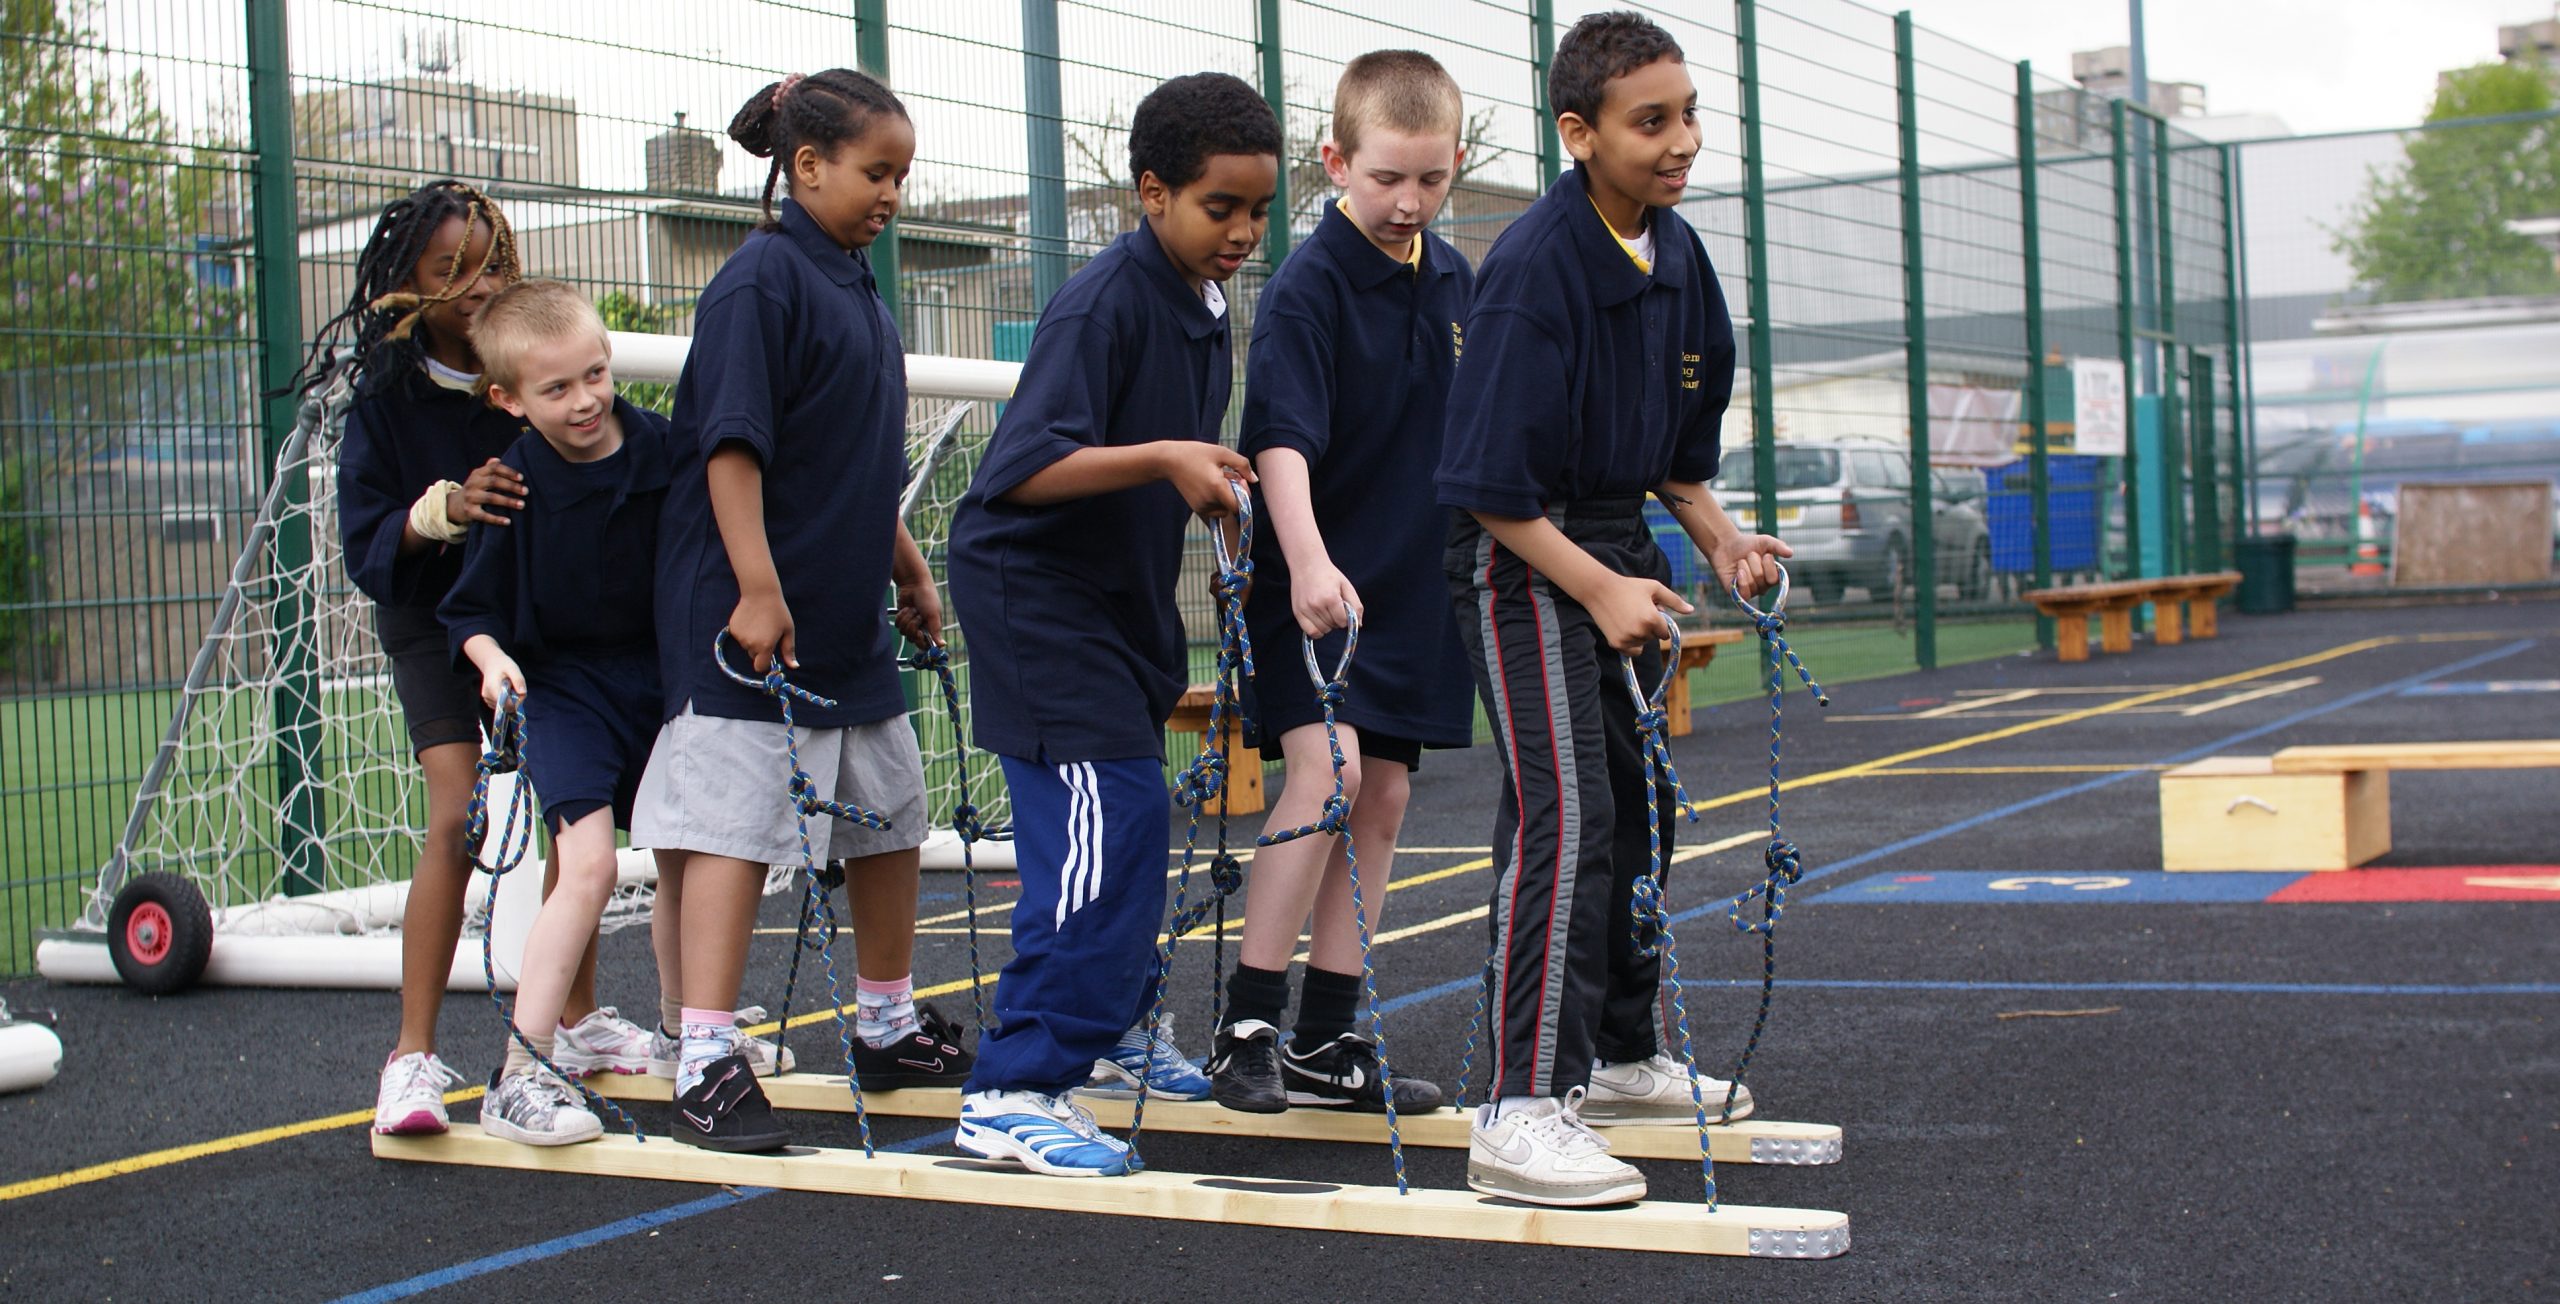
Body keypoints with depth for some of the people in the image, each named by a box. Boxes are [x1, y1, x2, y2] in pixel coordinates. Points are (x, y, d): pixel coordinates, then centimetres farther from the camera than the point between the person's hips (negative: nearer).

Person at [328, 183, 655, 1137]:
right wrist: (444, 507, -31)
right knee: (458, 816, -17)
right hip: (433, 624, -3)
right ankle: (414, 1055, -11)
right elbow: (365, 547, -15)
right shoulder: (388, 398, -14)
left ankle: (578, 1022, 24)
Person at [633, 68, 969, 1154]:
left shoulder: (856, 287, 15)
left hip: (848, 614, 9)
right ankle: (708, 1063, -6)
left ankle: (887, 1026, 31)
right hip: (751, 614, -9)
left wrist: (908, 573, 27)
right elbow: (732, 445, -19)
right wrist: (757, 589, -25)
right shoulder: (760, 280, -11)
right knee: (735, 820, -9)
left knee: (889, 813, 16)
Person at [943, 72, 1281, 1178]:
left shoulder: (1208, 308, 9)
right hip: (1034, 594, -9)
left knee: (1128, 820, 18)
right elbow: (1024, 467, -29)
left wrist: (1213, 487, 8)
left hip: (1120, 591, 9)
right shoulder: (1105, 302, -20)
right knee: (1106, 822, -17)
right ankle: (1014, 1092, -13)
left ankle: (1110, 1021, 38)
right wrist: (1163, 459, -36)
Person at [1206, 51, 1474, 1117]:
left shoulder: (1454, 280, 8)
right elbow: (1281, 438, -26)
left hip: (1418, 582, 7)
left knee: (1384, 795, 6)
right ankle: (1247, 1023, -12)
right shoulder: (1307, 288, -13)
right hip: (1319, 583, -7)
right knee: (1329, 768, -20)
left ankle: (1326, 1040, 14)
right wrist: (1307, 563, -40)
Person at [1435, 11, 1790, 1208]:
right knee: (1564, 811, -18)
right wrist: (1597, 586, -25)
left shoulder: (1676, 254, 4)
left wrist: (1717, 537, 3)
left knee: (1639, 806, 17)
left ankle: (1622, 1055, 33)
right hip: (1523, 557, -9)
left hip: (1618, 545, 9)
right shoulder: (1535, 266, -22)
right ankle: (1524, 1110, -20)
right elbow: (1492, 488, -22)